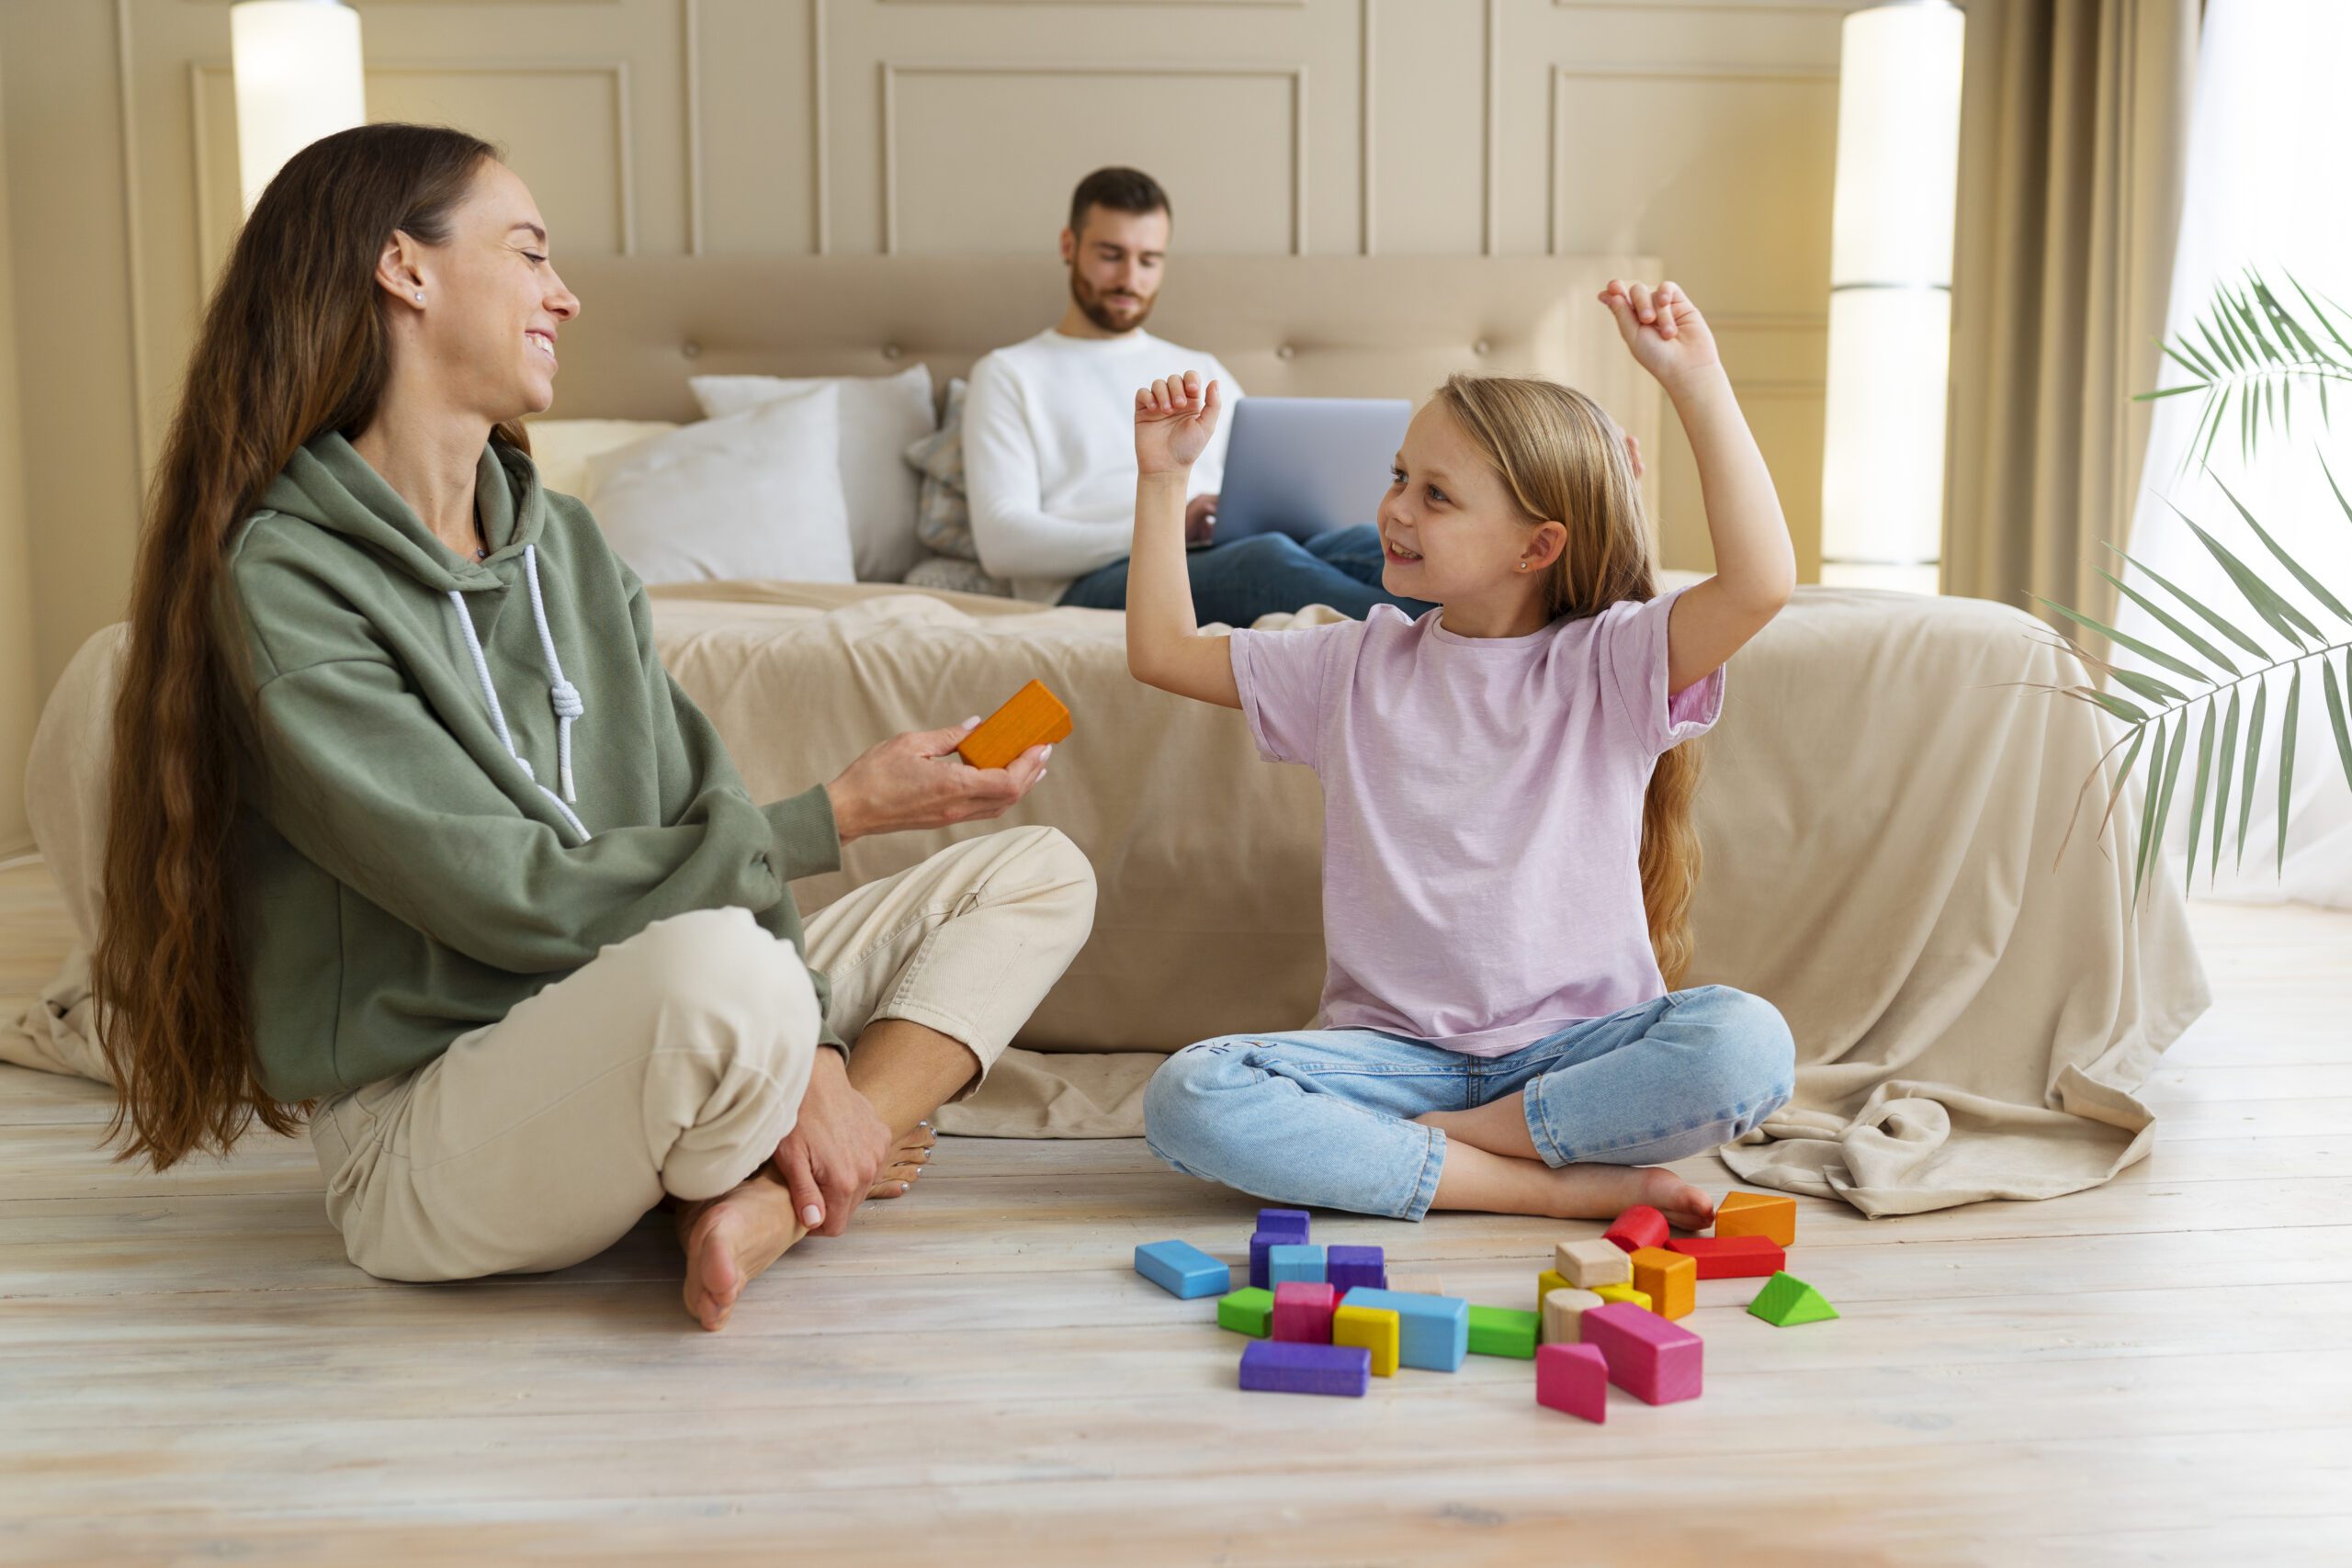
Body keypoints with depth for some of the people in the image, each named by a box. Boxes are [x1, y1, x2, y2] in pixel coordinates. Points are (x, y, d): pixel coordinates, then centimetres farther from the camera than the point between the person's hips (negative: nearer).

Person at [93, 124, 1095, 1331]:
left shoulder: (563, 541, 9)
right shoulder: (283, 584, -15)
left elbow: (692, 813, 4)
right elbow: (511, 900, -20)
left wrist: (809, 1056, -11)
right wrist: (838, 815, -15)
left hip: (631, 1029, 8)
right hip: (422, 1131, -8)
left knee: (1039, 874, 4)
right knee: (716, 968, -40)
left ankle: (770, 1205, -13)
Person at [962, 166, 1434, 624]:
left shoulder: (1203, 373, 32)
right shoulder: (1009, 375, 16)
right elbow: (1002, 541, 0)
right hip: (1096, 583, -4)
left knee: (1368, 542, -30)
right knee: (1268, 557, -38)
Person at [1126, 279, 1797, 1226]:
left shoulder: (1606, 664, -2)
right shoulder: (1359, 667, 10)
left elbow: (1760, 581, -20)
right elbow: (1163, 652, 16)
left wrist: (1695, 380, -21)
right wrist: (1163, 476, 11)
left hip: (1574, 1047, -2)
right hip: (1394, 1049, 2)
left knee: (1748, 1045, -32)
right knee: (1185, 1102, -26)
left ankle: (1427, 1142, -17)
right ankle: (1563, 1185, -22)